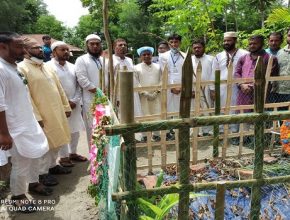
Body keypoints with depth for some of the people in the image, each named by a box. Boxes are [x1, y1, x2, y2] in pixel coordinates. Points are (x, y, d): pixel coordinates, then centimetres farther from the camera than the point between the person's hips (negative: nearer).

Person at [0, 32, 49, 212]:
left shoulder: (15, 67, 8)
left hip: (29, 123, 9)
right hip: (16, 129, -9)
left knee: (34, 156, 21)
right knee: (21, 163, 4)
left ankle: (34, 183, 41)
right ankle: (18, 196, 25)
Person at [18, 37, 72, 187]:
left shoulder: (47, 67, 13)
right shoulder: (22, 68, -11)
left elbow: (59, 88, 15)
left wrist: (66, 107, 11)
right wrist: (36, 117, -20)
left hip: (57, 111, 7)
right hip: (42, 114, -7)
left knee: (56, 141, 16)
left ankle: (52, 165, 34)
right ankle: (42, 172, 20)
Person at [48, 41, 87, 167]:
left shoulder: (72, 67, 10)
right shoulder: (48, 67, -8)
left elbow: (78, 85, 8)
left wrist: (74, 101, -6)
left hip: (74, 104, 6)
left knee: (75, 130, 12)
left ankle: (73, 153, 28)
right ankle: (63, 157, 17)